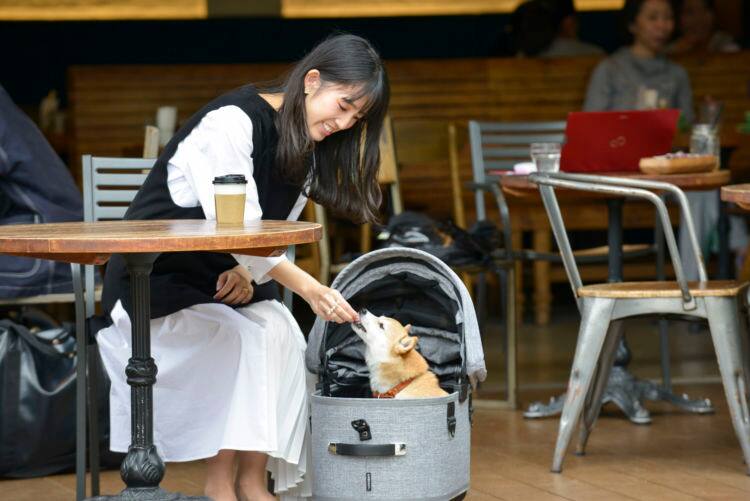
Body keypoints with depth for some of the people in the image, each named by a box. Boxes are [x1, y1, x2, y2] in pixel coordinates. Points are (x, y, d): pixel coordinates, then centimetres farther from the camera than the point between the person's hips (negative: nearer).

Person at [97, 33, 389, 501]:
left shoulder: (309, 150, 7)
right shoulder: (232, 121, -21)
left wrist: (250, 274, -15)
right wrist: (310, 289, -32)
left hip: (228, 283, 7)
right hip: (156, 282, -7)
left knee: (279, 330, -21)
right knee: (251, 336, -28)